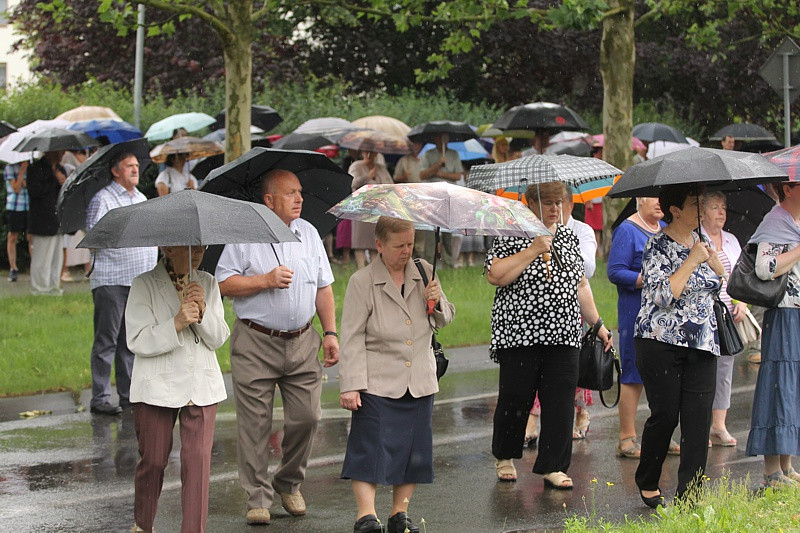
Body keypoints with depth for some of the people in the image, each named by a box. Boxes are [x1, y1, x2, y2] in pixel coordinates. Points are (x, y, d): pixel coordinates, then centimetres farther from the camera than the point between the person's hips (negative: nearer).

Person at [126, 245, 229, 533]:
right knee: (153, 460, 4)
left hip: (201, 387, 3)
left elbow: (219, 338, 4)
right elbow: (138, 341, -12)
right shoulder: (144, 285, -5)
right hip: (157, 387, -3)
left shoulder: (208, 283, 8)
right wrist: (176, 324, -24)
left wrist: (202, 311, -14)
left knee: (198, 460, -8)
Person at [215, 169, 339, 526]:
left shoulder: (308, 233, 11)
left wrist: (330, 332, 9)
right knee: (255, 423, -3)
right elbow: (223, 284, -7)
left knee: (306, 416, 0)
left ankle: (290, 484, 21)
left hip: (302, 342, 4)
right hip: (255, 343, -4)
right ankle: (258, 497, 7)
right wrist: (266, 281, -15)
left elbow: (323, 287, 16)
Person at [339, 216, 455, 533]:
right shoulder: (362, 282, -5)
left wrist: (437, 303, -5)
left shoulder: (424, 272, 7)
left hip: (419, 381, 5)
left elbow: (444, 320, 19)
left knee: (413, 447, 7)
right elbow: (352, 337, -6)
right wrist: (350, 385, -12)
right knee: (371, 447, -9)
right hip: (377, 382, -5)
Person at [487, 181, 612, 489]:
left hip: (563, 336, 4)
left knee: (560, 400, -2)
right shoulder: (512, 236, -2)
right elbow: (495, 276, -15)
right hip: (519, 333, -4)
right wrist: (533, 250, -17)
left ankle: (553, 467, 4)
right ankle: (504, 457, 23)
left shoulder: (568, 237, 15)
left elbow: (581, 285, 22)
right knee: (515, 398, 2)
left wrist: (597, 324, 21)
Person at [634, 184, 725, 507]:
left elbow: (721, 283, 21)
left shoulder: (701, 240, 12)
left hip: (702, 344, 6)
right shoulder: (658, 246, -8)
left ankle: (689, 495, -1)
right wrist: (692, 261, -16)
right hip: (662, 343, -6)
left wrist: (712, 256, 3)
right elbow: (662, 296, -19)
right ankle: (647, 484, 21)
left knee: (699, 419, -3)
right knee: (665, 414, -1)